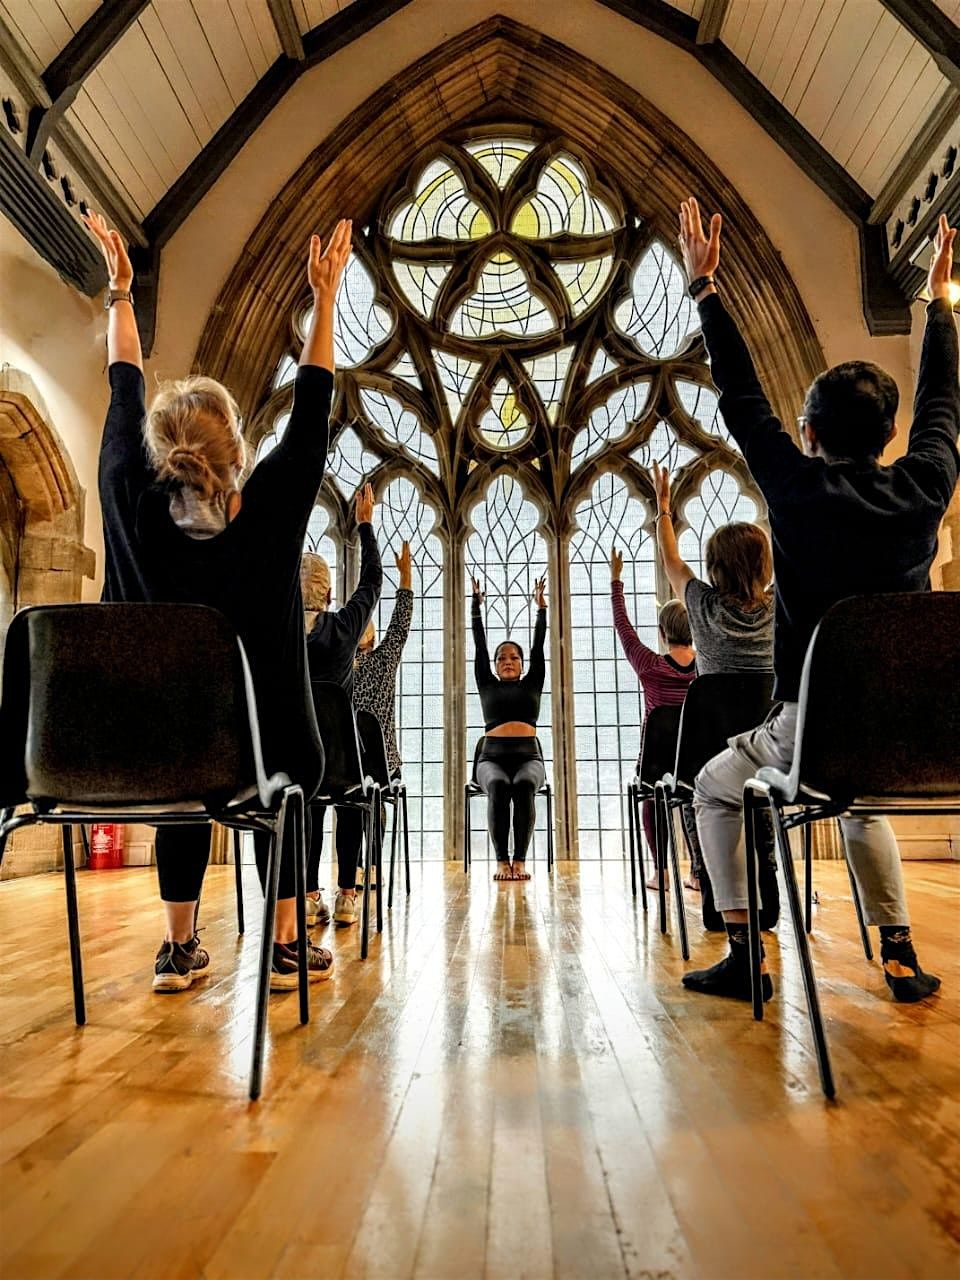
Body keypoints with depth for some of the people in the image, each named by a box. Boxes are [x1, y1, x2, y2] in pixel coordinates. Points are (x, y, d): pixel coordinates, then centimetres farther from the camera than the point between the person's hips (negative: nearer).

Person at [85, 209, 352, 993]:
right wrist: (325, 296, -4)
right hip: (264, 705, -3)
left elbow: (125, 391, -2)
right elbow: (313, 404, -12)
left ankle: (179, 950, 26)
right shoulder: (269, 509, -21)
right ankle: (285, 947, 18)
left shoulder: (137, 505, -14)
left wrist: (121, 290, 9)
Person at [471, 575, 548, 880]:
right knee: (498, 787, -35)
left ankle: (520, 860, -31)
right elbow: (479, 647, 13)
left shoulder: (532, 684, 18)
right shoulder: (488, 686, 17)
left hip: (528, 756, 0)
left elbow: (538, 647, 12)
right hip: (492, 757, 0)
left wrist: (541, 608, 7)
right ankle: (502, 861, -31)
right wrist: (477, 606, 10)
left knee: (524, 786, -34)